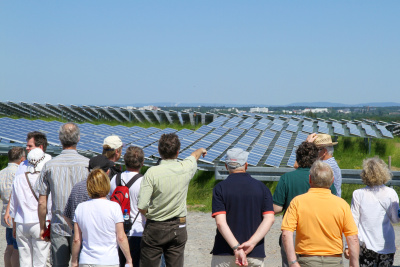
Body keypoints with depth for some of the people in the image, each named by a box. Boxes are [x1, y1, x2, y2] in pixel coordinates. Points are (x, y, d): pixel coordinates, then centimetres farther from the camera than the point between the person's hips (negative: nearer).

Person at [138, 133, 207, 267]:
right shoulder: (186, 169, -6)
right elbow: (194, 155, 22)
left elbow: (142, 206, -16)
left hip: (155, 228, -3)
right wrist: (201, 150, 44)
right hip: (178, 229, 3)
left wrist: (148, 214, 7)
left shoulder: (152, 173, -15)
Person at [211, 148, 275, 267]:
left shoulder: (220, 188, -3)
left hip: (224, 256, -2)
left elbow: (220, 222, -13)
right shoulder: (261, 187, 4)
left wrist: (237, 248, -17)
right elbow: (270, 219, -6)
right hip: (255, 255, 2)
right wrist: (251, 243, -13)